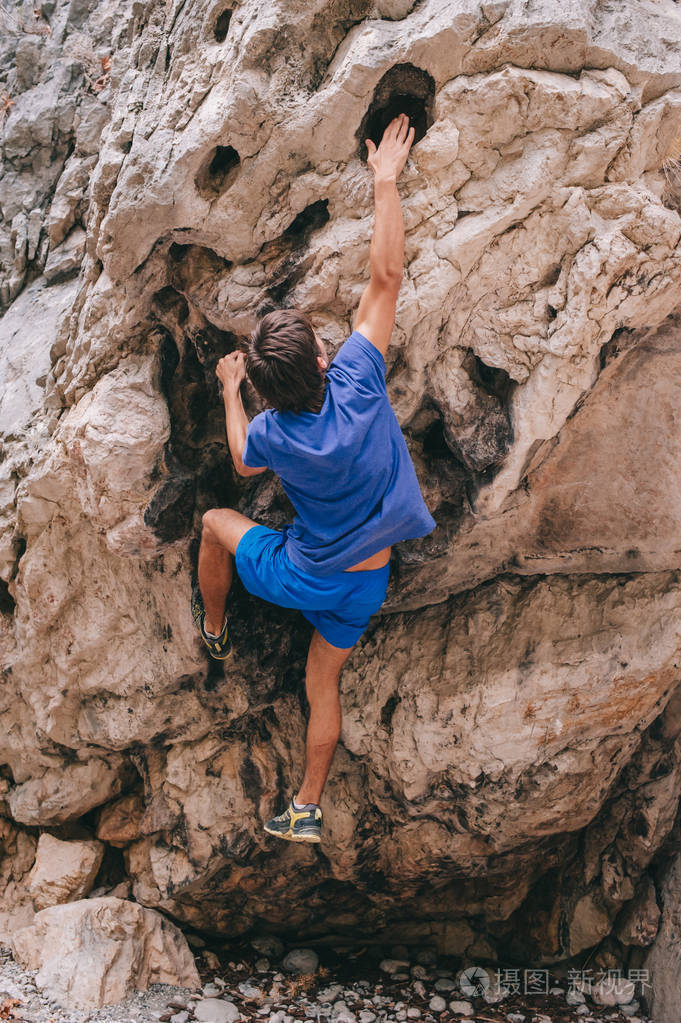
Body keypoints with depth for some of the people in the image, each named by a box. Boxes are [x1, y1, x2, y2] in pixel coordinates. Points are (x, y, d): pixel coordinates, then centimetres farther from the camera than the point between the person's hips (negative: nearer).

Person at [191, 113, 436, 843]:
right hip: (367, 585, 2)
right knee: (323, 684, 21)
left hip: (301, 579, -2)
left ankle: (213, 629, 44)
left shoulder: (273, 433, -21)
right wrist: (386, 183, -13)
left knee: (216, 522, 22)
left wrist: (229, 390, 16)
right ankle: (307, 809, 33)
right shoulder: (357, 383, -24)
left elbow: (243, 462, 6)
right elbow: (385, 278, -19)